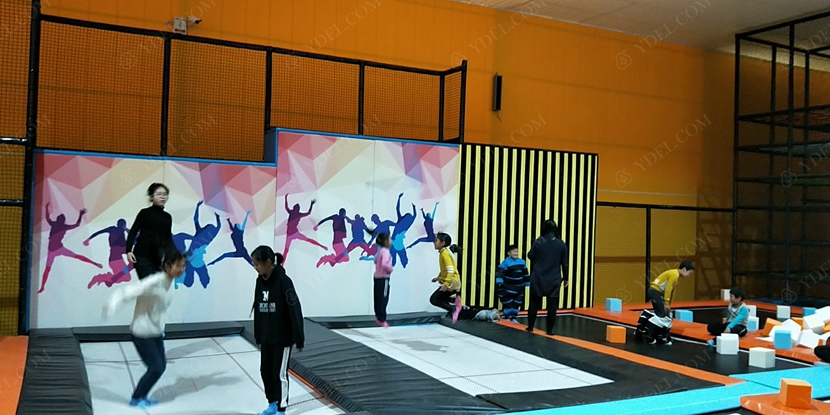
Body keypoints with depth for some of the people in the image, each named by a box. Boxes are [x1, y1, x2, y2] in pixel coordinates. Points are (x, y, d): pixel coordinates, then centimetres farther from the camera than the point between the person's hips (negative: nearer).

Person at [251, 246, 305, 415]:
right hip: (267, 338, 7)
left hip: (283, 337, -7)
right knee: (265, 371, 15)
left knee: (280, 373, 2)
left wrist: (299, 338, -17)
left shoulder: (283, 281, -19)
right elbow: (258, 309, 9)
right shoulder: (260, 281, 2)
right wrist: (258, 337, 12)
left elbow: (295, 310, -18)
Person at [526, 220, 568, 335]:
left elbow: (530, 256, 5)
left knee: (534, 302, 12)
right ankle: (550, 330, 5)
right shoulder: (561, 244, -3)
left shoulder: (538, 242, -8)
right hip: (554, 279, 0)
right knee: (552, 305, 5)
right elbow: (564, 263, 3)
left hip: (538, 278, 0)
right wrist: (565, 278, 13)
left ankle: (530, 327, 17)